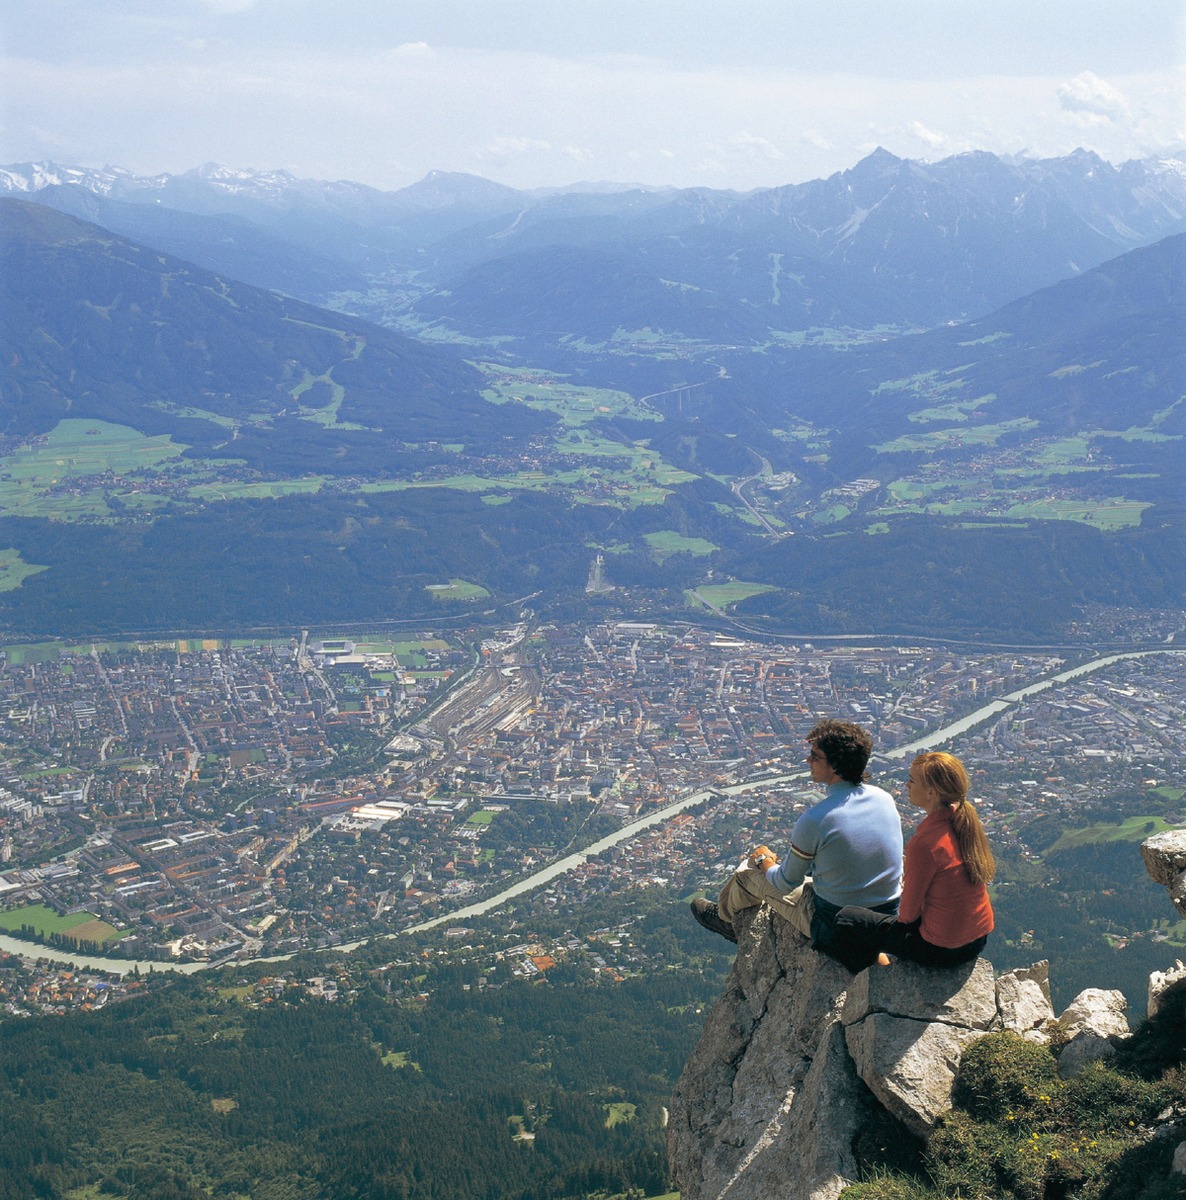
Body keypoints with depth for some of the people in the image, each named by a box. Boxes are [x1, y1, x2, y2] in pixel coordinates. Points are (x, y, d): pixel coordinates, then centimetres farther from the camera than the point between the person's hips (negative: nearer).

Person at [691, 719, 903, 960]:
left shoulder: (814, 821, -26)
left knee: (748, 873, 17)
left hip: (834, 928, -5)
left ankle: (724, 915, 51)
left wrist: (763, 860, 12)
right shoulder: (885, 799, -6)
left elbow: (786, 883, -11)